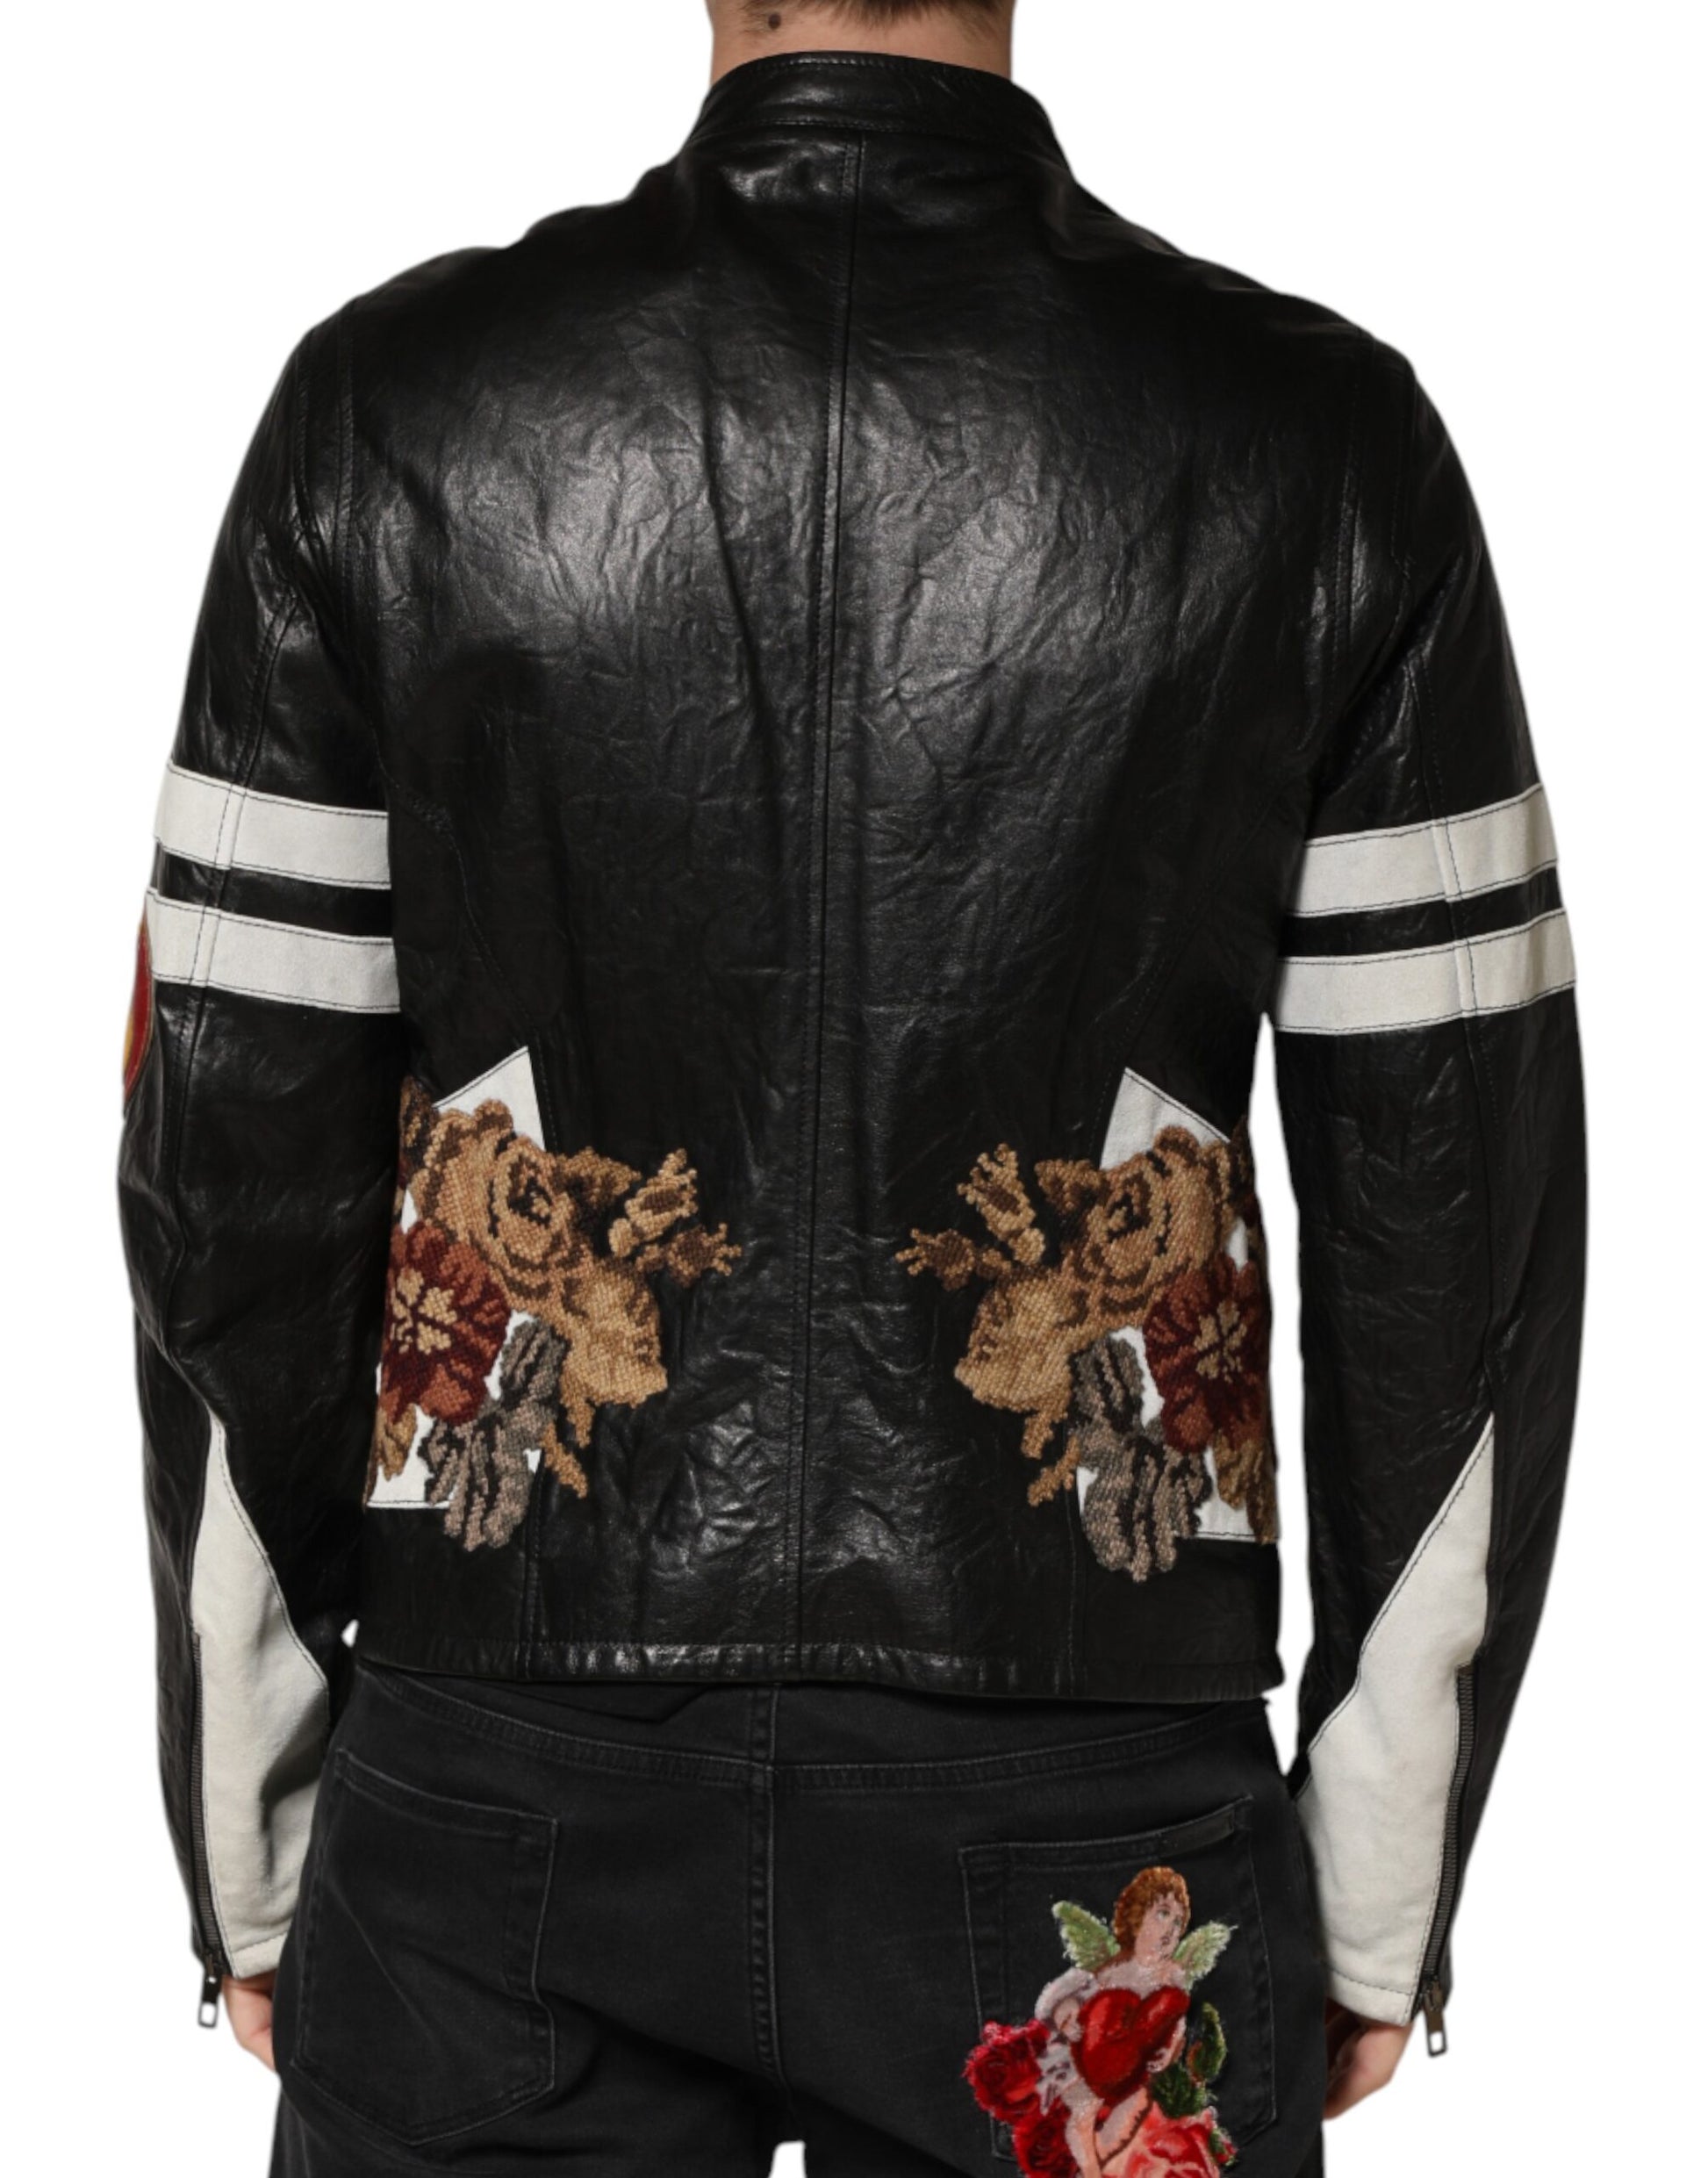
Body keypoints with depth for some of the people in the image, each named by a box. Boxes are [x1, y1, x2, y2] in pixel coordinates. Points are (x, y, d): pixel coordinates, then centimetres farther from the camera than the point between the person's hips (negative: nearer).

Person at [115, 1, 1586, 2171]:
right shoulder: (1321, 437, -6)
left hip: (500, 1811, 1)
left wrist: (248, 1846, 9)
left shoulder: (391, 405, -6)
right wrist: (1380, 1885, 7)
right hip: (1088, 1816, 0)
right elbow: (1458, 1206, -4)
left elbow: (228, 1167, -3)